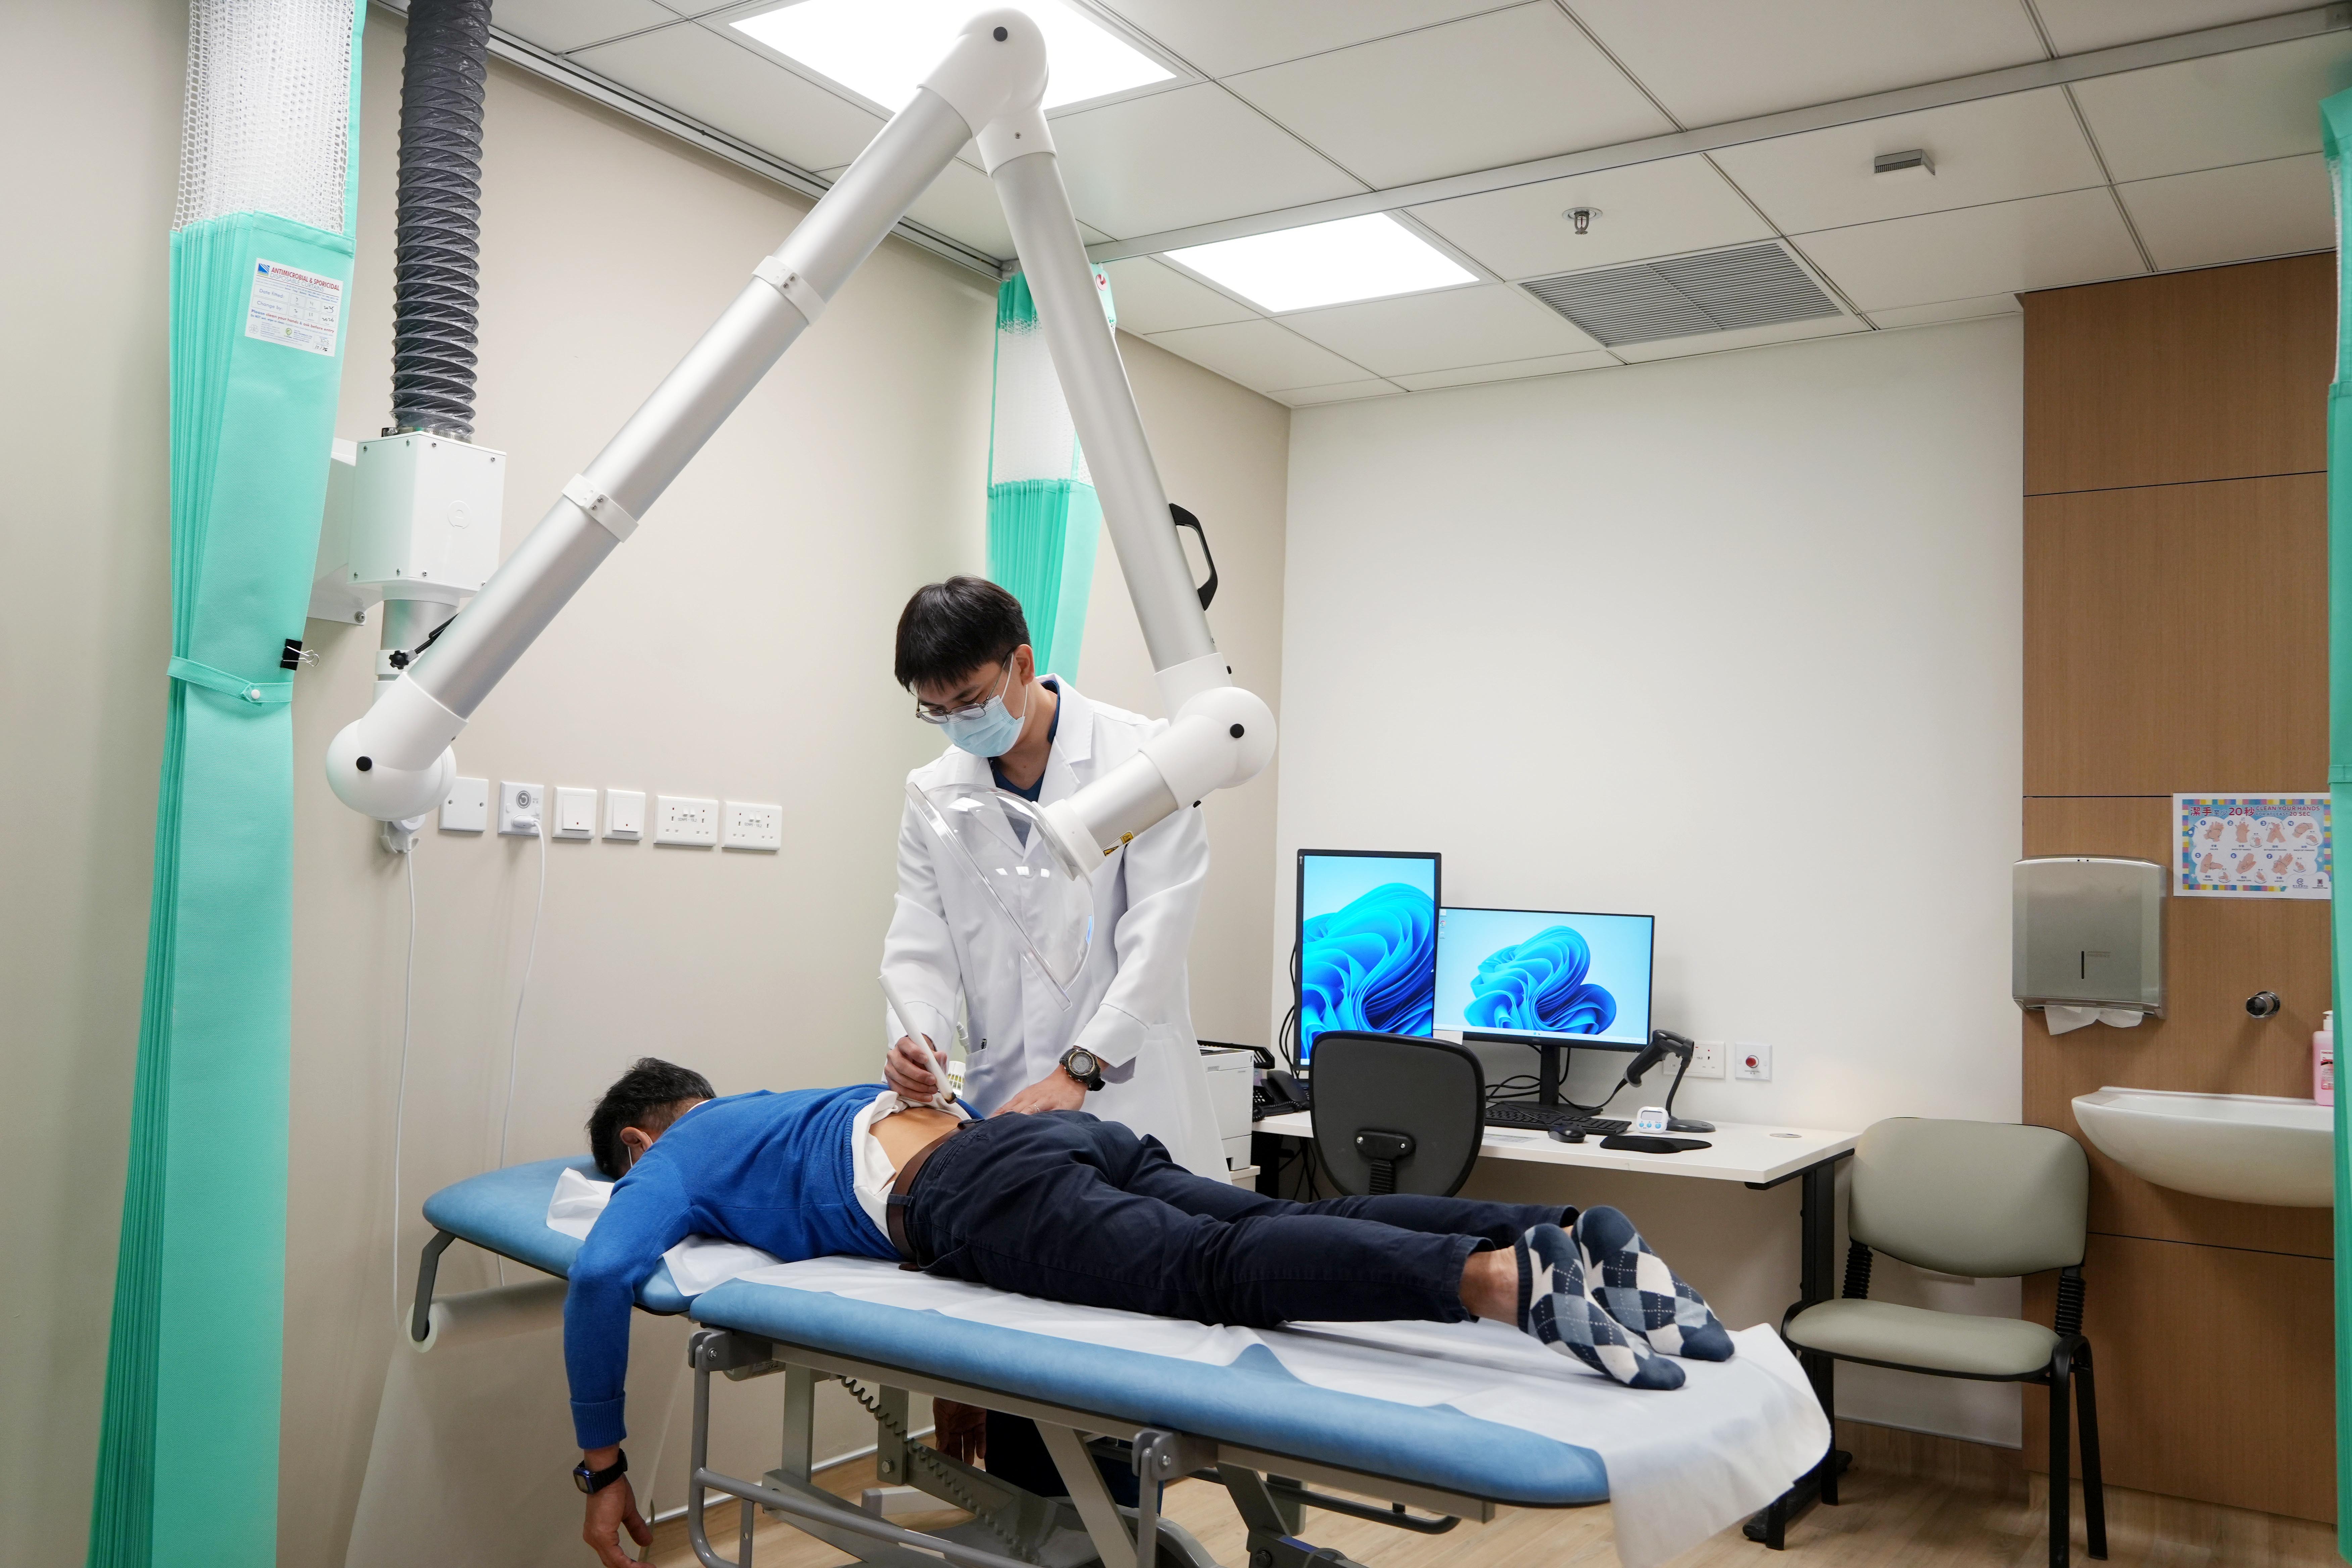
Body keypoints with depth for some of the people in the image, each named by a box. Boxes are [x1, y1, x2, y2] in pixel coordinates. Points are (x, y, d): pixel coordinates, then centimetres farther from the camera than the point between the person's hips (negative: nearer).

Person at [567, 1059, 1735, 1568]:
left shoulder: (667, 1163, 22)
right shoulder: (766, 1109, 43)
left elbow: (602, 1275, 2)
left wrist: (603, 1465, 11)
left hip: (979, 1200, -7)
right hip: (1058, 1134, 7)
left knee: (1218, 1270, -25)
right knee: (1275, 1227, -9)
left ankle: (1500, 1279, -46)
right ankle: (1566, 1236, -24)